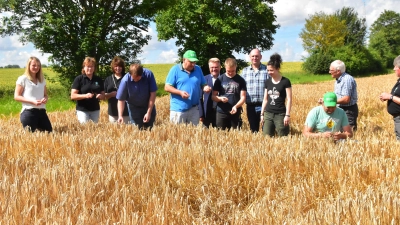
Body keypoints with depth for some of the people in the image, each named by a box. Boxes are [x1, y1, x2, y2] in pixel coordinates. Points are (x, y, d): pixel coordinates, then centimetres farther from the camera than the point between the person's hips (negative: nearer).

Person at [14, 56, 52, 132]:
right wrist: (32, 101, -16)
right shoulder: (23, 79, -2)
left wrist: (45, 99, -5)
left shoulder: (42, 80, 14)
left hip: (41, 111, 5)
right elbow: (16, 96, -5)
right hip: (28, 112, -5)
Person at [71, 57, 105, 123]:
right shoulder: (79, 79, -3)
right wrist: (85, 96, -23)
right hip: (82, 110, -4)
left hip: (95, 110, 4)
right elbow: (72, 96, -9)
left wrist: (100, 96, -9)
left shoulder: (98, 80, 8)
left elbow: (103, 95, 14)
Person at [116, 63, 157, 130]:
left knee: (149, 130, 6)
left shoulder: (148, 74, -22)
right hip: (134, 108, -1)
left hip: (149, 107, 1)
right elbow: (121, 99, -17)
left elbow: (153, 93, -16)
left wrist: (149, 112, -15)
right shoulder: (125, 80, -24)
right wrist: (120, 116, -28)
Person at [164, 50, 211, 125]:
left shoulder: (198, 69, 10)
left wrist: (206, 87, -8)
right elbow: (167, 87, -6)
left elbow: (203, 84, 16)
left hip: (194, 109, 4)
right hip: (178, 109, -4)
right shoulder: (175, 70, -3)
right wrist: (180, 92, -20)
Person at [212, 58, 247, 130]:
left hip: (236, 113, 0)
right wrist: (220, 98, -19)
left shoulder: (241, 80, 2)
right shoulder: (220, 79, 2)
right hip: (221, 112, 0)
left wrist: (236, 106, -19)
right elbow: (213, 96, 3)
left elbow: (243, 97, -1)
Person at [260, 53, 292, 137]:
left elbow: (289, 99, -6)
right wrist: (262, 114, 11)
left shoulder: (285, 81, -4)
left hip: (280, 114, -4)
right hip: (268, 113, 5)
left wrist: (287, 115, -11)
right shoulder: (267, 82, 10)